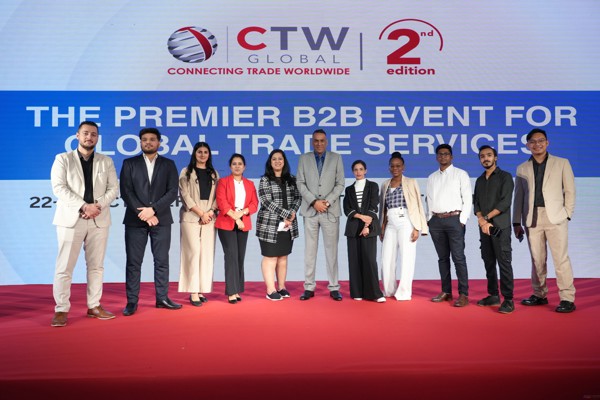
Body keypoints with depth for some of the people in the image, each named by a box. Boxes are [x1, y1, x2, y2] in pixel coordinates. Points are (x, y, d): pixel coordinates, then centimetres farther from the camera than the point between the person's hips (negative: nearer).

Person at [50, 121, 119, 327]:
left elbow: (113, 189, 5)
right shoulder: (63, 159, 4)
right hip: (71, 218, -3)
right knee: (64, 267, -3)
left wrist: (98, 205, -13)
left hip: (99, 219, 3)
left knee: (96, 266, 7)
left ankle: (94, 306, 15)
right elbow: (59, 188, -7)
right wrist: (83, 206, -18)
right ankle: (61, 310, 5)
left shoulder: (106, 161, 12)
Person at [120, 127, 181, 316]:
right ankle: (132, 301, 8)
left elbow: (173, 192, -2)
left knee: (162, 261, 5)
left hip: (161, 219, 1)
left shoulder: (168, 164, 8)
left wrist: (153, 209, -13)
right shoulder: (129, 163, 7)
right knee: (133, 262, 1)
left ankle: (162, 298, 15)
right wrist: (143, 213, -12)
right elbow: (126, 192, -2)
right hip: (135, 220, -1)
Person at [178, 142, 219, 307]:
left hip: (209, 218, 4)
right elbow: (185, 196, -4)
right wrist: (201, 213, -11)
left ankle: (201, 290, 7)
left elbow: (217, 196, 10)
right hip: (191, 217, -4)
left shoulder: (214, 174, 15)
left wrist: (211, 212, -7)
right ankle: (193, 292, -8)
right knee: (194, 252, -10)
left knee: (207, 254, 1)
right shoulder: (186, 172, 4)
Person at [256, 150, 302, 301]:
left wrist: (292, 213, -11)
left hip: (288, 225, 4)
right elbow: (267, 202, -11)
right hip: (270, 225, -4)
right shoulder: (265, 180, -2)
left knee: (283, 257, 10)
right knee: (270, 257, -1)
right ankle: (271, 290, 2)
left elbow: (298, 197, 8)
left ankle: (282, 287, 18)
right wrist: (286, 214, -16)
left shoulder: (291, 179, 11)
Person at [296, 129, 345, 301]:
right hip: (310, 210, 1)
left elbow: (340, 184, 2)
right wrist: (314, 201, -10)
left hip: (331, 210, 0)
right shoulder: (304, 158, 9)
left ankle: (334, 287, 7)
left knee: (331, 249, 1)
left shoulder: (336, 158, 8)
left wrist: (327, 201, -10)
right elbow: (300, 183, 2)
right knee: (310, 249, 2)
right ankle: (309, 287, 8)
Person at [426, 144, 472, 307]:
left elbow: (468, 198, -3)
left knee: (458, 257, -7)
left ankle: (463, 294, -3)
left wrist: (462, 220, -10)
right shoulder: (432, 177, 15)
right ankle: (446, 291, 15)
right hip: (436, 220, 4)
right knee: (442, 257, 9)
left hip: (454, 219, -4)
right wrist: (430, 219, 6)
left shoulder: (461, 174, 2)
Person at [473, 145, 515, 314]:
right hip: (484, 228, 6)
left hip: (500, 226, -6)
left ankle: (508, 299, -4)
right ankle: (493, 295, 15)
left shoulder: (505, 177, 0)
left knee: (504, 262, -7)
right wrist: (481, 221, -9)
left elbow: (505, 202, -10)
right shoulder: (479, 180, 16)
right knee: (489, 262, 8)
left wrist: (487, 217, -11)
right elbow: (476, 203, 9)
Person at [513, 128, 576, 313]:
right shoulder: (522, 169, 13)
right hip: (532, 219, 3)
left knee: (561, 258, -5)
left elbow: (570, 191, 6)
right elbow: (519, 197, 12)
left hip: (555, 217, -2)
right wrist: (517, 222, 7)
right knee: (537, 259, 8)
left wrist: (567, 214, -3)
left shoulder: (562, 163, 8)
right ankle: (539, 295, 18)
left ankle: (567, 299, 0)